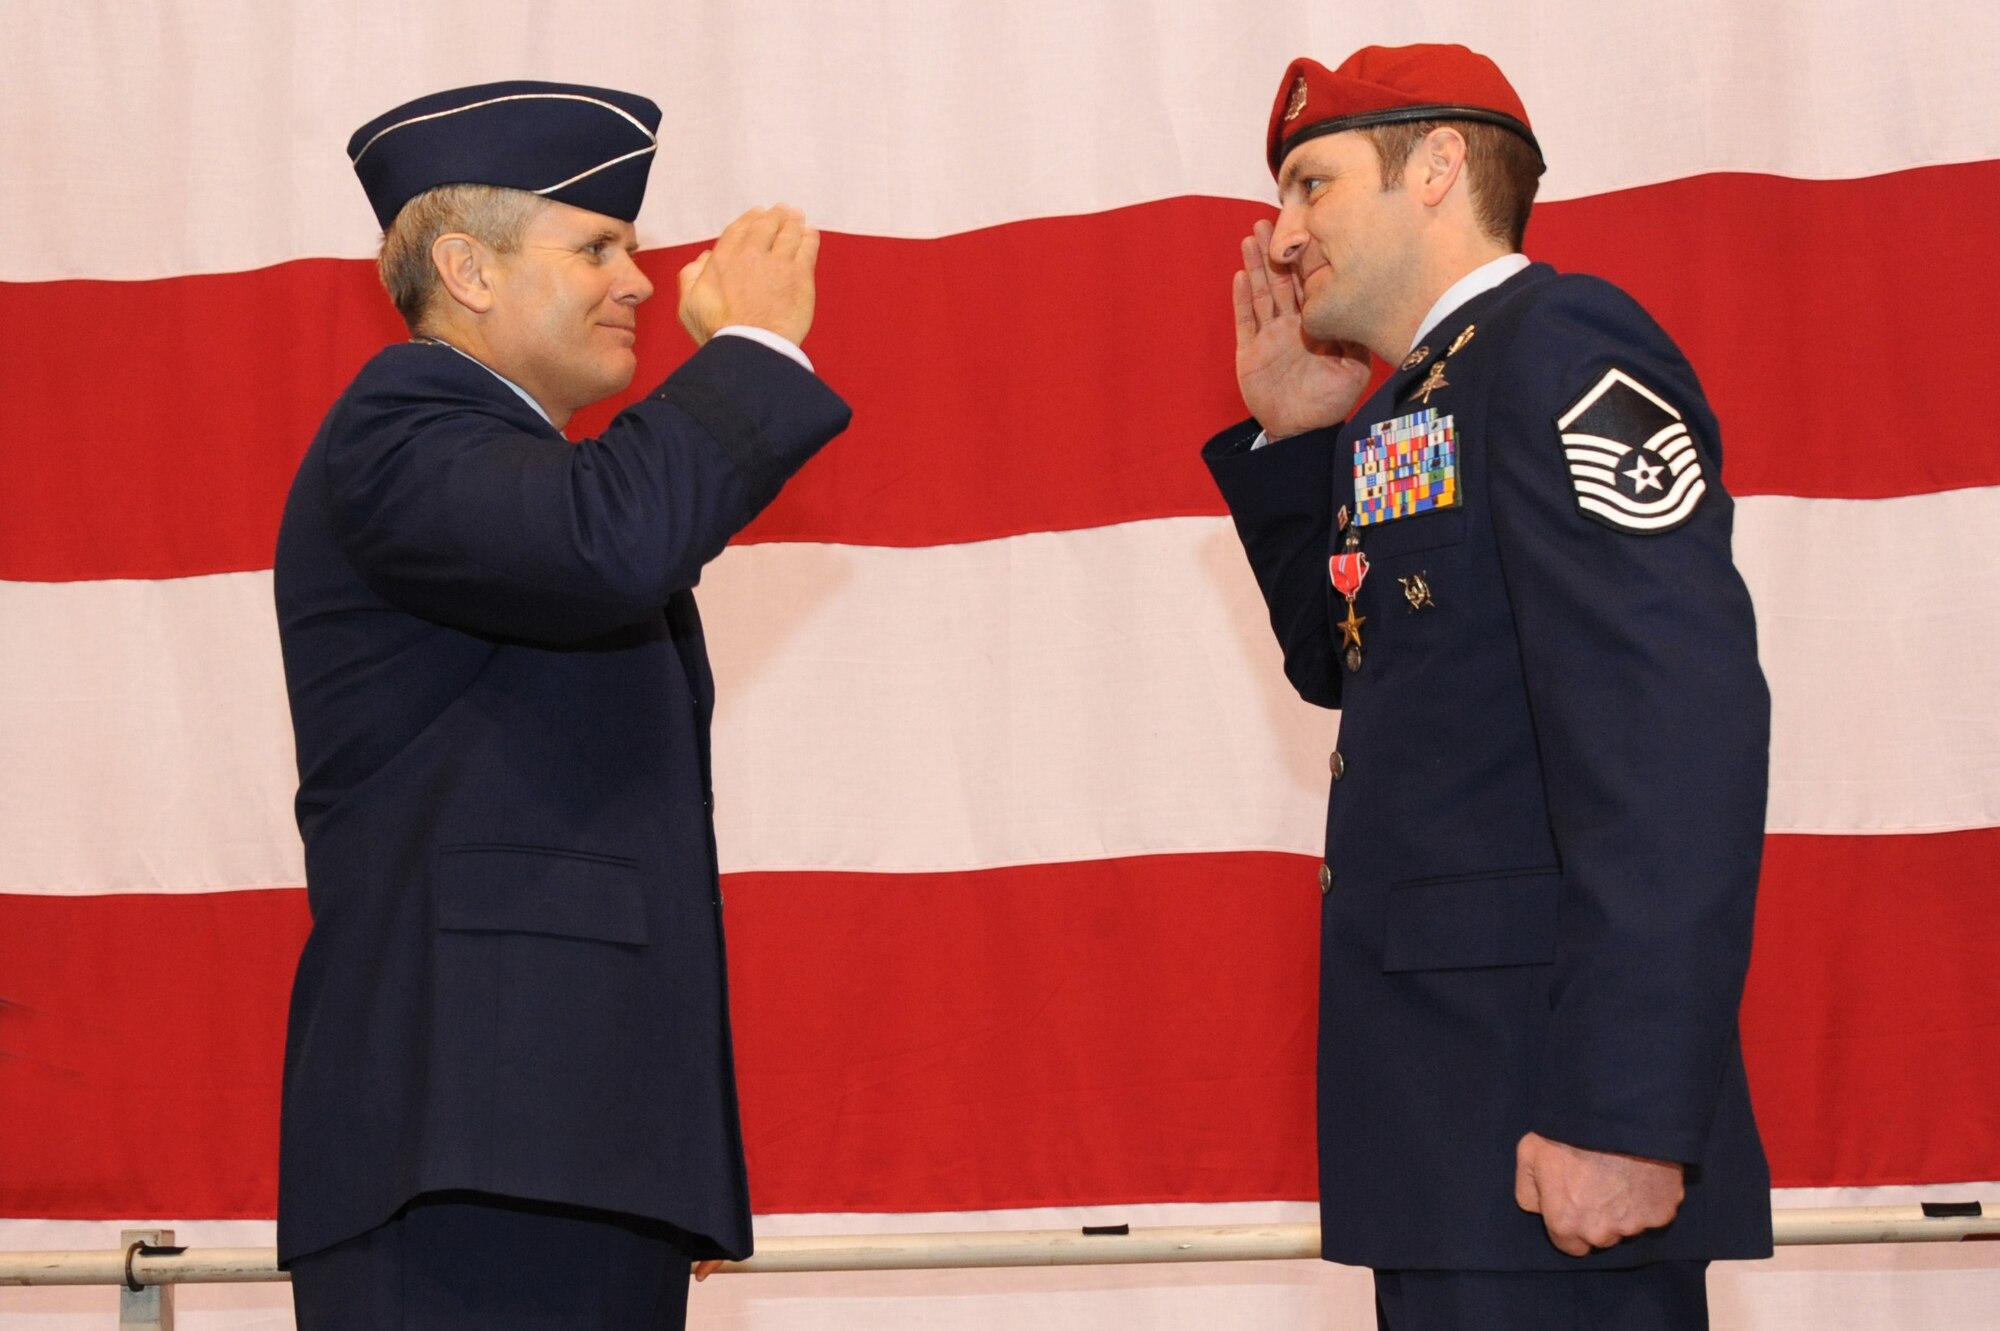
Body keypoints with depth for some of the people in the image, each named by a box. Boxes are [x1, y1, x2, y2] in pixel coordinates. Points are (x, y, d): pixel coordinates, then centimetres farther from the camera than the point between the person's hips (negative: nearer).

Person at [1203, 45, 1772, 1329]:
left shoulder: (1562, 347, -11)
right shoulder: (1418, 405, 18)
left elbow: (1678, 728, -21)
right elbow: (1340, 659, 30)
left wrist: (1624, 1114, -27)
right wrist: (1291, 438, 16)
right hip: (1444, 1102, 9)